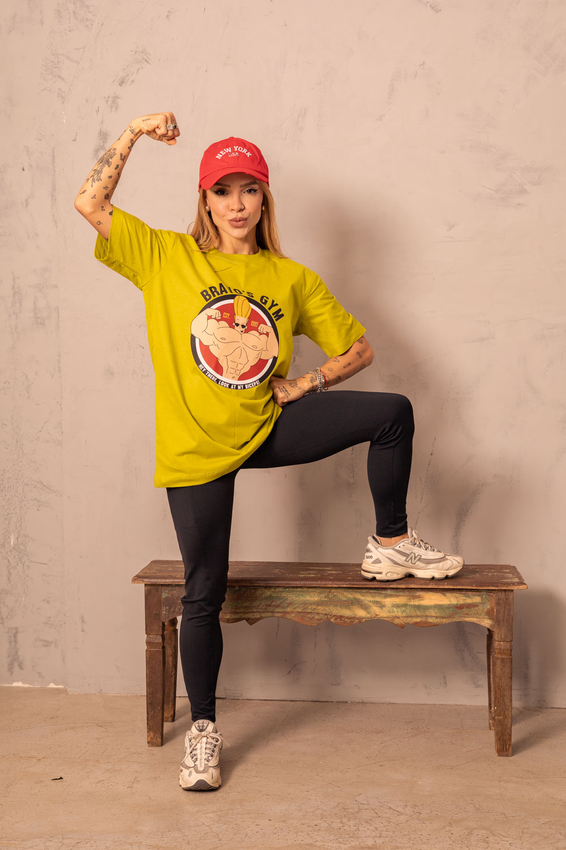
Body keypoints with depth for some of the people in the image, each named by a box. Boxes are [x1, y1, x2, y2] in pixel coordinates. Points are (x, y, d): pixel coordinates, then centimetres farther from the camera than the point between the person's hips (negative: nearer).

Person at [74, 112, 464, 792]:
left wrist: (303, 386, -5)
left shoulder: (292, 278, 3)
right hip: (198, 448, -2)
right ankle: (202, 728, 20)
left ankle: (390, 545, 7)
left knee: (392, 412, -11)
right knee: (204, 594, 0)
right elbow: (89, 204, -9)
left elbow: (358, 348, 7)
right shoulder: (166, 257, -1)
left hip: (268, 427, 3)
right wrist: (134, 133, -10)